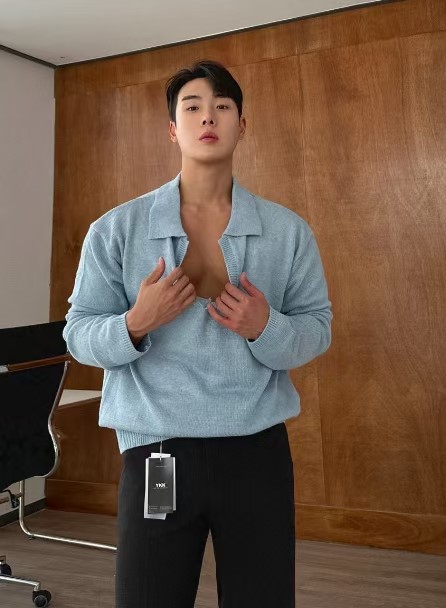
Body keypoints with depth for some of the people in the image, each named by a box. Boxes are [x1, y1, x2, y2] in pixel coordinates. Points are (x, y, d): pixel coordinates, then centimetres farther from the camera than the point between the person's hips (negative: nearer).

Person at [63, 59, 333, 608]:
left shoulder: (287, 231, 3)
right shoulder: (116, 229, -1)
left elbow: (318, 328, 5)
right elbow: (78, 335, 1)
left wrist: (266, 329, -15)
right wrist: (135, 325, -18)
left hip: (257, 451, 2)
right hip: (155, 452, -1)